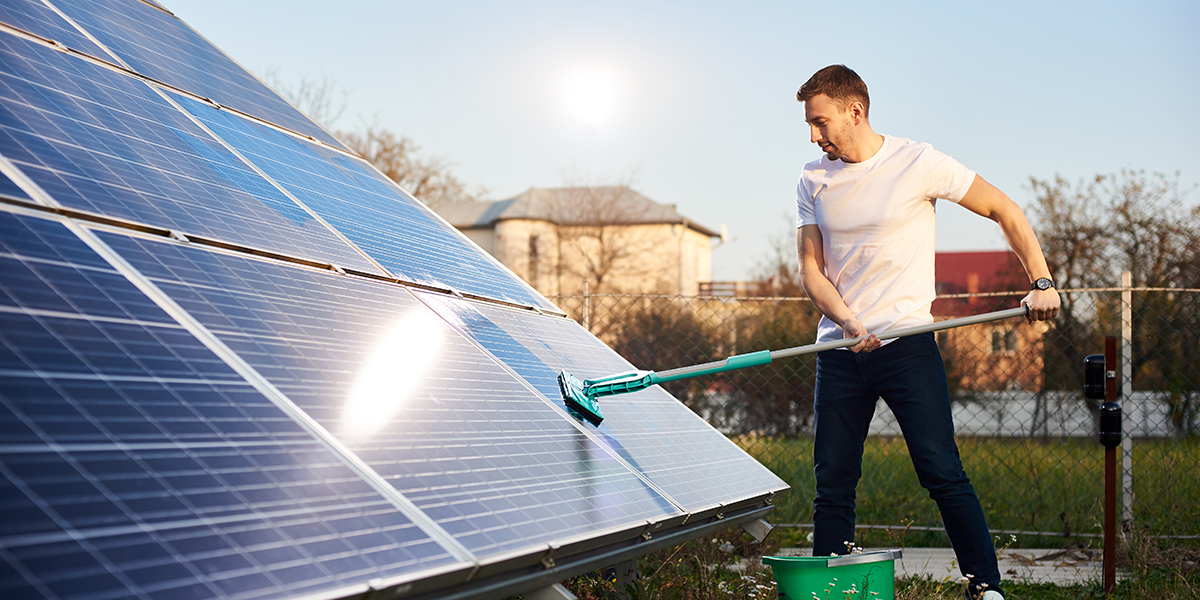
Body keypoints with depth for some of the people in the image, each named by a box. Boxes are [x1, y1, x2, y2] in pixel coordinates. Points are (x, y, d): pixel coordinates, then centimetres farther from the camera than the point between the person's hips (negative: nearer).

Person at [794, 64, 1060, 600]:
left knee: (943, 475, -11)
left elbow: (1005, 211, 3)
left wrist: (1041, 281, -6)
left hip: (907, 343, -4)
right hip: (838, 350, 4)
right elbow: (811, 269, 6)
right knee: (832, 484, 4)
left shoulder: (918, 163, -4)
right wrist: (848, 322, -12)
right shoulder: (813, 180, 8)